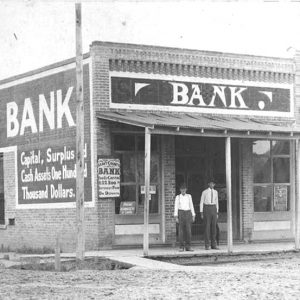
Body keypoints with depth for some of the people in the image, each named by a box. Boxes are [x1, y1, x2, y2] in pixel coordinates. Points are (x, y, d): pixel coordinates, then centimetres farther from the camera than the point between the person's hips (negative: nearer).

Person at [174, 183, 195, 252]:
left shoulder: (189, 196, 10)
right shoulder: (178, 197, 4)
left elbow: (191, 206, 12)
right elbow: (176, 207, 1)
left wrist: (193, 216, 7)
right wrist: (176, 217, -7)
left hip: (188, 213, 2)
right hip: (181, 213, -2)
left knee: (188, 230, -6)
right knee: (181, 231, -3)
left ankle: (188, 246, -1)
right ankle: (181, 247, 2)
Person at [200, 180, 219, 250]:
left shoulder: (215, 192, 11)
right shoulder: (204, 192, -4)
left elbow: (216, 202, 15)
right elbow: (201, 203, -2)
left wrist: (217, 213, 12)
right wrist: (201, 213, -7)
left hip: (213, 209, 4)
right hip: (206, 209, -4)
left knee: (214, 226, 2)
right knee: (207, 227, -6)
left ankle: (213, 245, 8)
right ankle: (207, 246, -1)